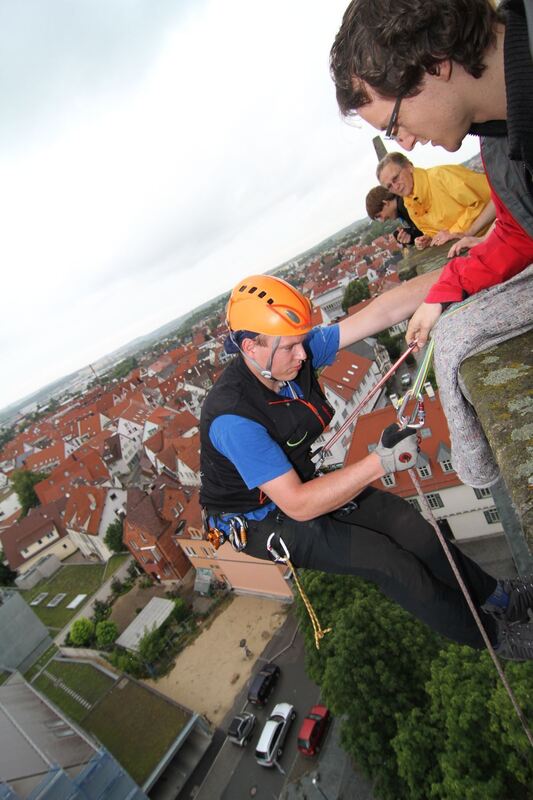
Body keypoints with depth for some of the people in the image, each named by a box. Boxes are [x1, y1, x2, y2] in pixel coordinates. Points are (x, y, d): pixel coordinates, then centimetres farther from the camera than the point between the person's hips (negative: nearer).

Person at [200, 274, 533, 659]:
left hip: (303, 481, 6)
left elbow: (377, 313, -16)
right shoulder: (233, 417, -34)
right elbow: (299, 505, -33)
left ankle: (490, 594, 24)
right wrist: (380, 463, -34)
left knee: (404, 520, -3)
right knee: (385, 557, -13)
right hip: (261, 519, -6)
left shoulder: (299, 350, -16)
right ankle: (488, 632, 14)